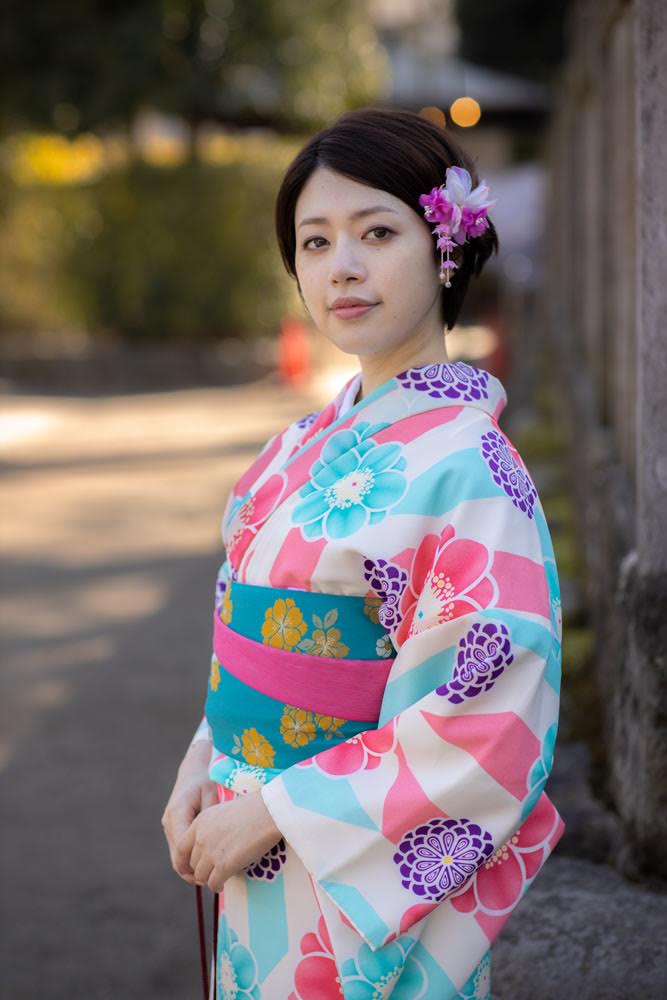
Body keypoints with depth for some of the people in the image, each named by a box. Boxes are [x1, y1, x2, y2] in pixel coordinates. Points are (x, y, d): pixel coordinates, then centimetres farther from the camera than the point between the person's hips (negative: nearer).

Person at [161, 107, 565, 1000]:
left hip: (364, 881, -7)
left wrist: (277, 814, -19)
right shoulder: (304, 446, 5)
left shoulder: (465, 463, -19)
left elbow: (492, 722, -23)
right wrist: (204, 765, 0)